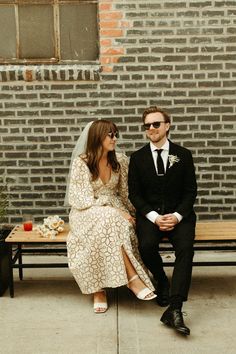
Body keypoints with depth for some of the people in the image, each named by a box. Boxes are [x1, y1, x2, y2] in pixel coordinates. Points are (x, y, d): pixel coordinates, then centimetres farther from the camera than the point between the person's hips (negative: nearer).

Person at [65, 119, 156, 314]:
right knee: (108, 221, -37)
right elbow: (83, 200, -13)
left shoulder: (120, 160, 3)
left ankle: (99, 289, -28)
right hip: (88, 212, -3)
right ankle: (133, 278, -33)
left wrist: (130, 213, -5)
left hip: (115, 212, 3)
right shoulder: (81, 162, -9)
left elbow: (126, 193, 11)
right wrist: (116, 212, -22)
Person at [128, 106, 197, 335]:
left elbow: (190, 190, 4)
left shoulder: (183, 155, 5)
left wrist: (177, 215, -14)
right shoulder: (137, 158, 6)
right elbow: (134, 194, 2)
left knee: (185, 248, -28)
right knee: (146, 246, -29)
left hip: (178, 214, 0)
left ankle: (174, 309, -30)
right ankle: (162, 282, 4)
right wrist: (154, 217, -13)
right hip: (149, 214, 0)